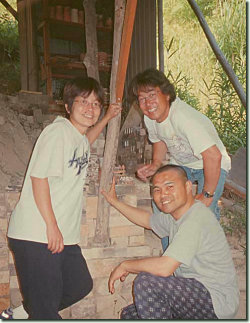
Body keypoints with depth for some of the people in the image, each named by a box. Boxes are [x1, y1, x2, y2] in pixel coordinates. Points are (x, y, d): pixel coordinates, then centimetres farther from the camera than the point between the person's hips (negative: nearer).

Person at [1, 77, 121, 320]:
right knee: (45, 307, -5)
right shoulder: (58, 131, -13)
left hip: (63, 235, 9)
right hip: (35, 235, -9)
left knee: (81, 285, 16)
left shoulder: (79, 135, 15)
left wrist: (107, 118, 34)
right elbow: (39, 177, -19)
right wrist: (51, 226, -20)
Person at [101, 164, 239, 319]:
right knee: (129, 314, 5)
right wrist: (115, 202, 30)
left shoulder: (197, 219, -24)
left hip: (218, 302, -9)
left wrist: (124, 266, -14)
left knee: (146, 281, -26)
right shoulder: (176, 215, 7)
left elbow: (164, 267, -30)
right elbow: (147, 220, 28)